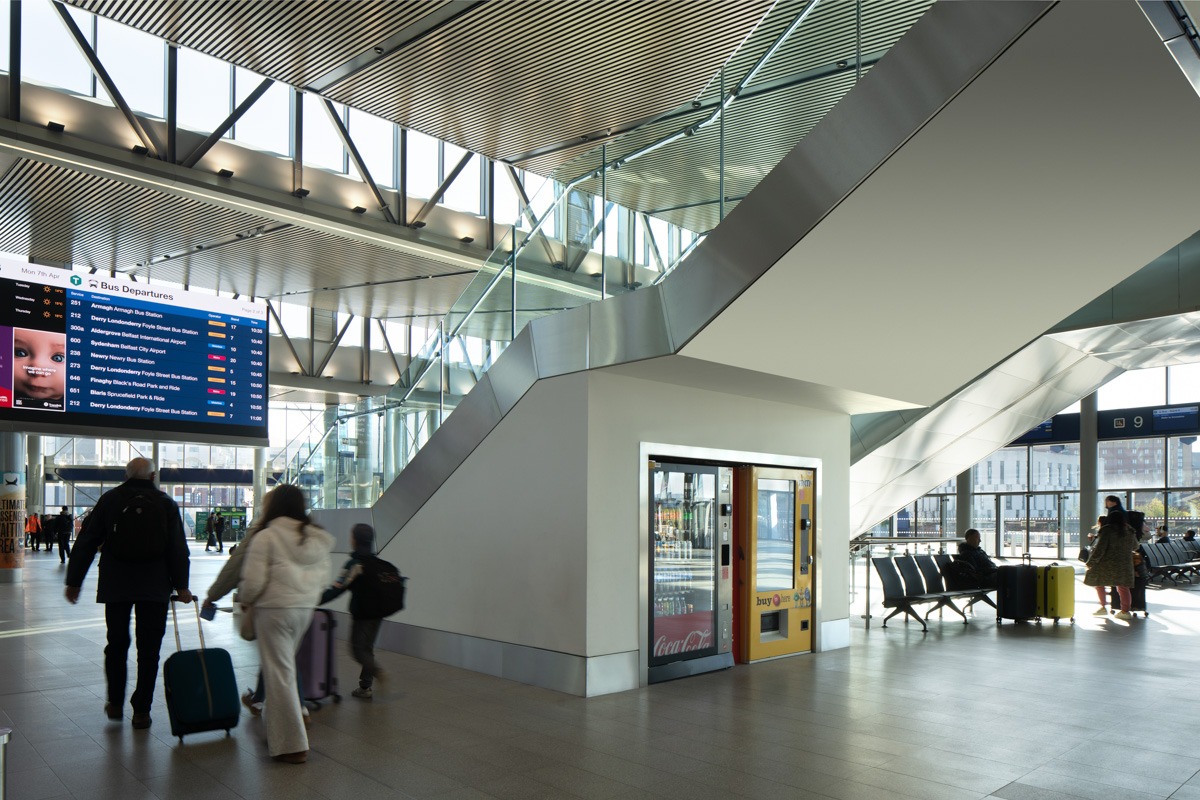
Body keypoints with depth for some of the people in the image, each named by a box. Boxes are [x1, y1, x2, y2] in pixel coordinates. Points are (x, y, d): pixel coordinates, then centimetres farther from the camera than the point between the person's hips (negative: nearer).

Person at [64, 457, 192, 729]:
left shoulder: (109, 500, 2)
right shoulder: (166, 503, 0)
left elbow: (86, 543, 2)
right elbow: (178, 549, -3)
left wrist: (74, 581, 9)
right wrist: (181, 586, 3)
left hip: (115, 586, 1)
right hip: (155, 588, -1)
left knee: (116, 644, 17)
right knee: (149, 649, 5)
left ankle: (115, 703, 24)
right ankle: (141, 711, 8)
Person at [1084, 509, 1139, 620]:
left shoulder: (1107, 530, -11)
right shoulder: (1129, 531, 7)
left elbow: (1099, 549, -15)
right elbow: (1135, 547, 22)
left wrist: (1090, 563, -8)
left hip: (1107, 564, -5)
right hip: (1125, 564, 5)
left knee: (1099, 583, 12)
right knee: (1123, 587, 10)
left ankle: (1103, 607, 13)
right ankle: (1125, 611, 10)